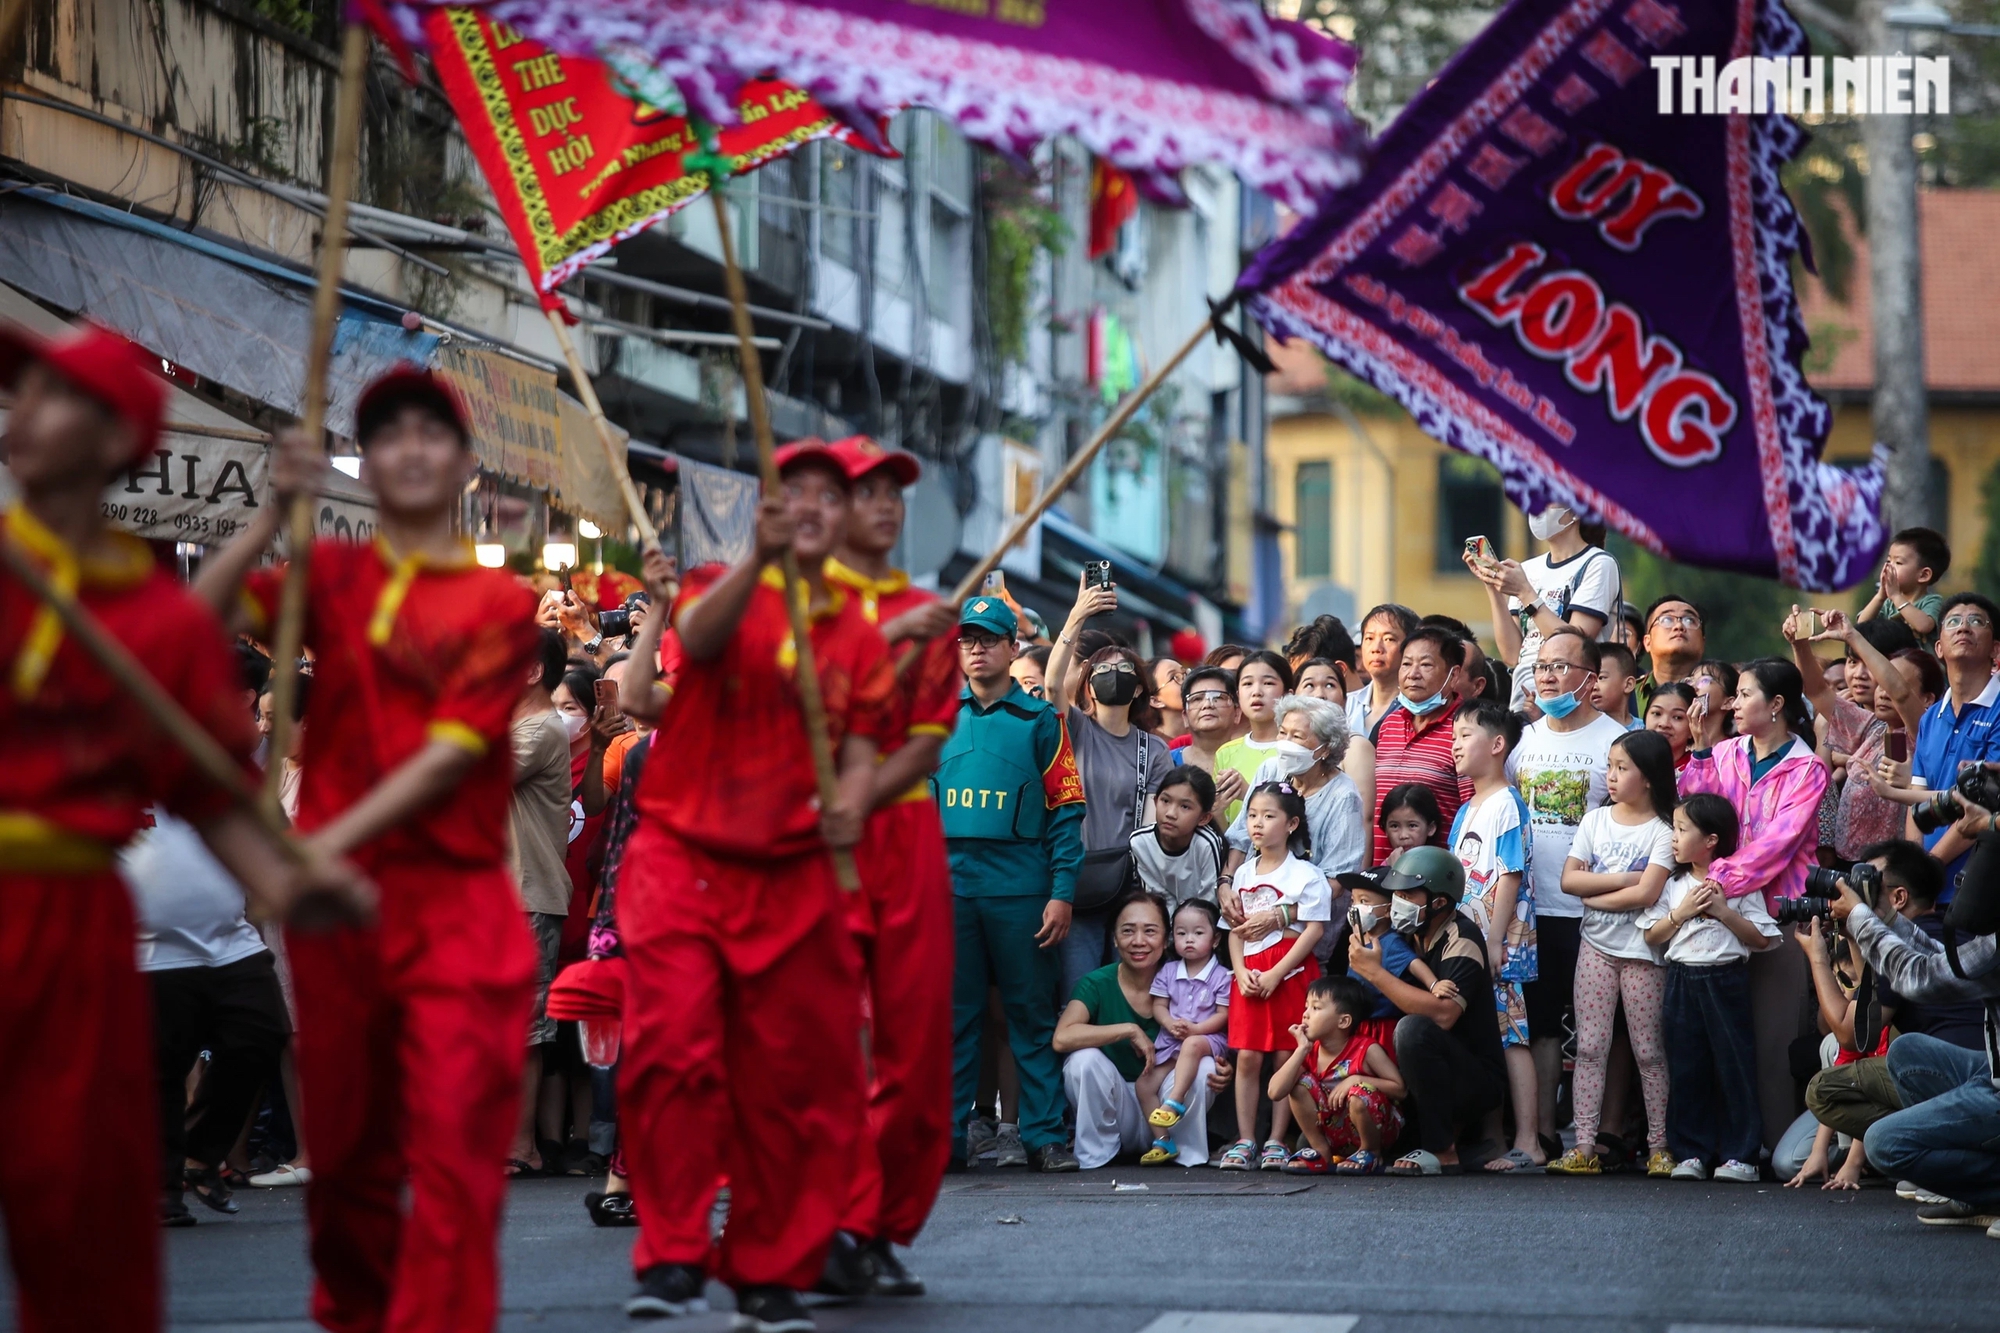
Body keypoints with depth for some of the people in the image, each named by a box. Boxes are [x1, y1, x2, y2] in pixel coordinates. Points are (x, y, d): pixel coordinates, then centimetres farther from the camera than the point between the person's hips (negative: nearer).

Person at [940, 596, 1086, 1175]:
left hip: (1021, 887, -2)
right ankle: (945, 1134, 8)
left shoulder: (1040, 720, 5)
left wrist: (1062, 893, -7)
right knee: (951, 1016, 4)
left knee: (1032, 1014, 1)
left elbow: (1066, 811, 1)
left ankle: (1043, 1134, 4)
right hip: (948, 884, 2)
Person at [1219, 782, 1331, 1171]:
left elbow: (1315, 929, -11)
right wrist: (1241, 971, -3)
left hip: (1290, 973, -4)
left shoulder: (1305, 873, -5)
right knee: (1247, 1057, 1)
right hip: (1250, 975, 5)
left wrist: (1276, 974, -15)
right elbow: (1235, 929, 15)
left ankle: (1276, 1141, 4)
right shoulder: (1244, 873, 13)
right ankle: (1244, 1140, 6)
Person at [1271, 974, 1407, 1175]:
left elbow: (1401, 1088, -21)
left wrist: (1358, 1080, -28)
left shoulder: (1367, 1050, -17)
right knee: (1300, 1084, -13)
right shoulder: (1310, 1053, -5)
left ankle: (1370, 1153, -6)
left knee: (1361, 1093, -34)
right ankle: (1322, 1152, -1)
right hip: (1334, 1134, 4)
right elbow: (1275, 1092, -19)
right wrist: (1302, 1049, -21)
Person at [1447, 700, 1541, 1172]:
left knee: (1509, 1035, -9)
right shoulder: (1465, 811, 18)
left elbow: (1510, 876, -14)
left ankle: (1527, 1143, -10)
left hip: (1501, 944, -9)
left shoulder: (1506, 805, -9)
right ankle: (1490, 1137, 12)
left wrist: (1494, 942, -18)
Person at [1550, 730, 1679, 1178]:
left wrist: (1596, 896, -7)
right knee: (1589, 1047, 0)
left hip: (1642, 951, -4)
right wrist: (1624, 878, -10)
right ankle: (1584, 1147, 0)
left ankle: (1659, 1146, 8)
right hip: (1596, 946, 4)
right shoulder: (1596, 821, 8)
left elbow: (1647, 893, -15)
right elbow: (1569, 878, -1)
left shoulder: (1661, 831, -4)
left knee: (1649, 1050, 1)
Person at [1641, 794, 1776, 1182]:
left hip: (1726, 979, -4)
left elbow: (1761, 939, -3)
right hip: (1681, 980, 4)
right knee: (1686, 1069, 4)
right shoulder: (1673, 885, 11)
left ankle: (1739, 1154, 2)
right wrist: (1681, 912, -5)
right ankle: (1690, 1153, 9)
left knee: (1734, 1065, -2)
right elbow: (1652, 935, 8)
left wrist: (1723, 912, -11)